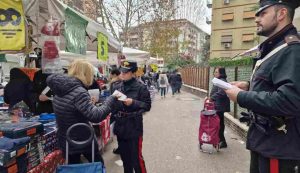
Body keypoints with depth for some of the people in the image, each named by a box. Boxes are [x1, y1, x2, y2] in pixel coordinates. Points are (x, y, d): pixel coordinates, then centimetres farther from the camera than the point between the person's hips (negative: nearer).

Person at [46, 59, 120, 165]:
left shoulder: (61, 90, 2)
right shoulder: (79, 92, -26)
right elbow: (95, 116, -33)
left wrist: (89, 102, 18)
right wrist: (111, 100, -23)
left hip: (65, 141, 8)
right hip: (83, 141, -8)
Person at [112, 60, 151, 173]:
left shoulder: (140, 87, -10)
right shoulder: (117, 87, 4)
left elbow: (147, 106, -11)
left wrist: (133, 103, -23)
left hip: (134, 126, -5)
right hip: (120, 126, 6)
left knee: (136, 157, 3)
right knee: (124, 155, 20)